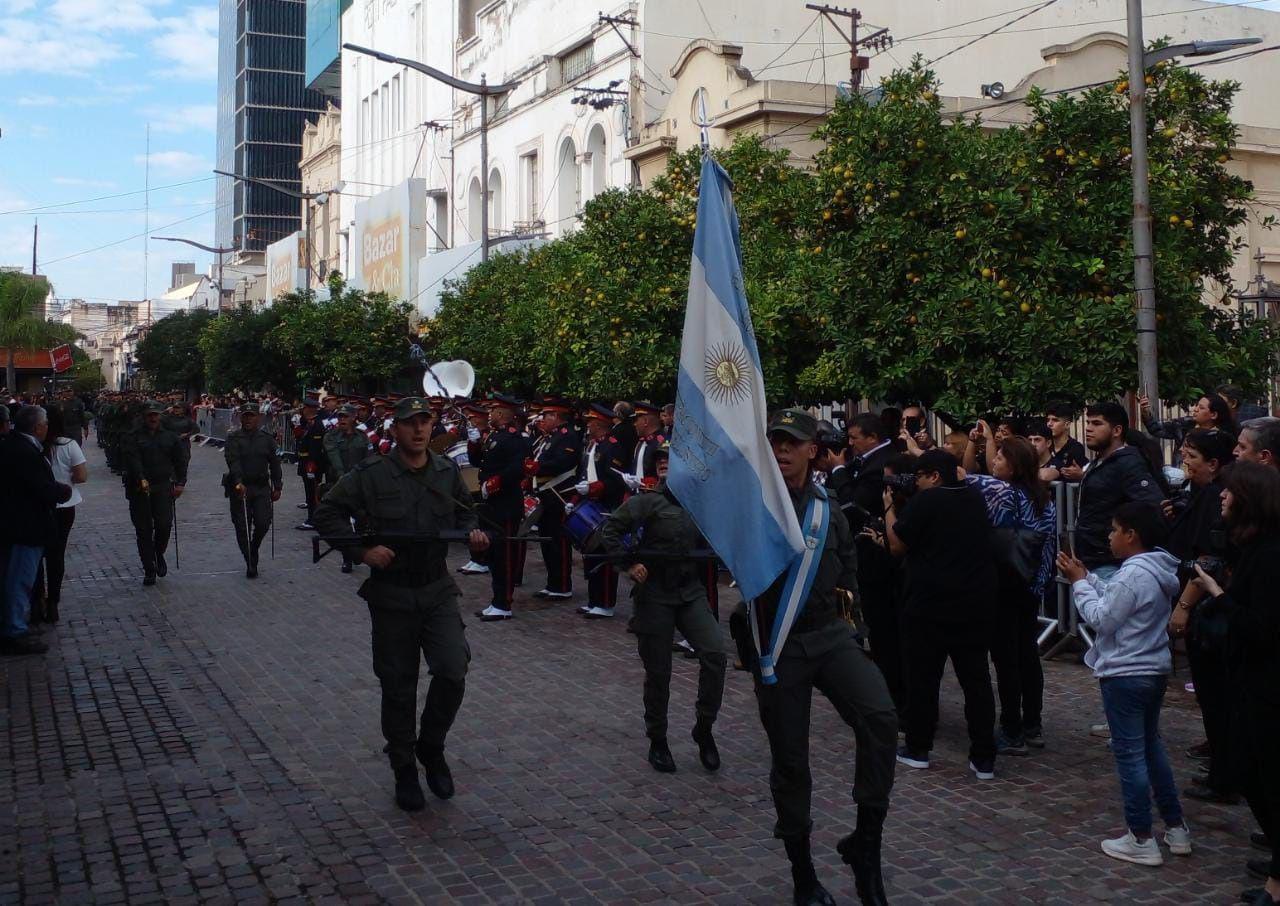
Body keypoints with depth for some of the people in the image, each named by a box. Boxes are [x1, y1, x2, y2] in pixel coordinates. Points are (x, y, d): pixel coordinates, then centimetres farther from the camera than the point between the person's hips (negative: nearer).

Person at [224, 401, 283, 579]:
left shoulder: (267, 438, 7)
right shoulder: (233, 438, -2)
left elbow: (275, 464, 11)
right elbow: (233, 462, -16)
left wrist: (277, 487, 8)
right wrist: (238, 482, -30)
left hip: (261, 487, 2)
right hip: (239, 487, -1)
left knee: (263, 524, -9)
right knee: (242, 528, 0)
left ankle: (253, 549, 22)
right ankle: (250, 564, 12)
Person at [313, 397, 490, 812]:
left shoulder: (447, 471, 4)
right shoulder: (370, 475, -9)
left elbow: (464, 511, 21)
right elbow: (326, 513, -4)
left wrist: (472, 531, -1)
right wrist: (362, 550, -15)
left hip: (438, 590, 3)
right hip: (391, 594, -2)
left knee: (453, 673, -10)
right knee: (398, 687, 7)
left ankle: (431, 746, 17)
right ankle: (404, 769, 25)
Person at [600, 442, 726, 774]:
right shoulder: (648, 501, -8)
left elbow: (706, 547, 17)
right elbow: (610, 530, -9)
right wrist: (629, 563, -16)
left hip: (691, 591, 3)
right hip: (655, 594, -3)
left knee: (714, 653, -16)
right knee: (658, 671, 5)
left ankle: (704, 729, 2)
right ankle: (657, 742, 23)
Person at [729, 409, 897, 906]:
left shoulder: (828, 510, 10)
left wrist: (842, 592, 7)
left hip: (830, 634, 2)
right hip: (776, 645, -2)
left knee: (880, 716, -23)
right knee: (789, 761, 5)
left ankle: (865, 841, -8)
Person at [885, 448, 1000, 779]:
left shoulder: (925, 501, -12)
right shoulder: (974, 498, 7)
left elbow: (897, 546, -6)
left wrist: (889, 508, 6)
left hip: (931, 605, -5)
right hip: (976, 603, 5)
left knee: (923, 677, 8)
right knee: (976, 677, 7)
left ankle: (918, 749, 18)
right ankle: (984, 758, 7)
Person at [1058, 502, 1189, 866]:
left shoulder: (1133, 574, -22)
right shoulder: (1157, 570, 8)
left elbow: (1101, 618, -19)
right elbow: (1114, 599, 12)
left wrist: (1079, 582, -10)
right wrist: (1085, 577, 7)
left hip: (1124, 676, -10)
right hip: (1155, 671, 10)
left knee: (1129, 754, -1)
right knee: (1152, 746, 21)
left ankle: (1141, 840, 5)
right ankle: (1176, 828, 27)